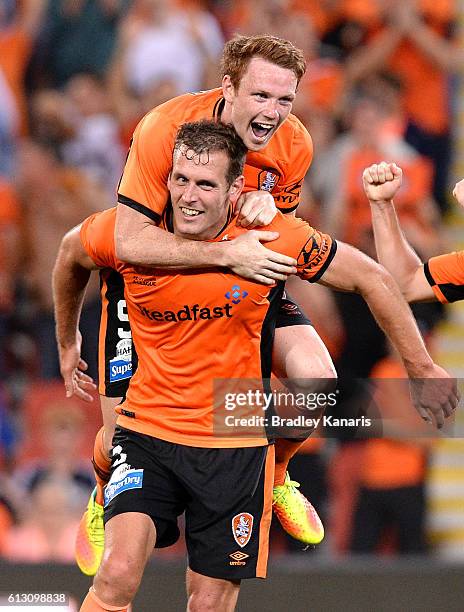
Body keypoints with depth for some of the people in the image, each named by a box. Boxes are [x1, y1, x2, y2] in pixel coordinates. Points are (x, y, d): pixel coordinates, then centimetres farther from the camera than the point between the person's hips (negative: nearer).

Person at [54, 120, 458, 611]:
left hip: (236, 446, 0)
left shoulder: (272, 237, -15)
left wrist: (423, 372, 3)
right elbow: (71, 253, 13)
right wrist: (67, 342, 25)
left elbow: (372, 279, -2)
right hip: (147, 428, 0)